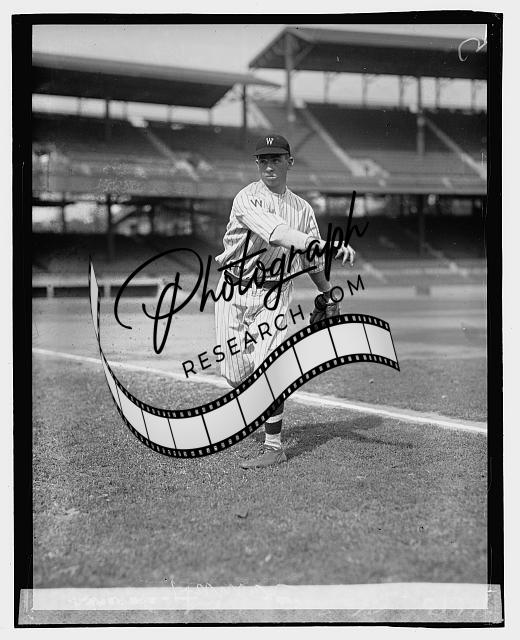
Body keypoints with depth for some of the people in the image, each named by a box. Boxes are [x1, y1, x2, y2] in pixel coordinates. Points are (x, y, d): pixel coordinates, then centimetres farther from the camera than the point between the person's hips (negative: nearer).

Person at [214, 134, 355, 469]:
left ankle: (274, 447, -7)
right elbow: (276, 233, -27)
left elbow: (313, 261, 20)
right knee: (236, 373, 3)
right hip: (234, 292, 0)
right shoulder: (248, 198, -7)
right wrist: (328, 245, -39)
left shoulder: (303, 209, 8)